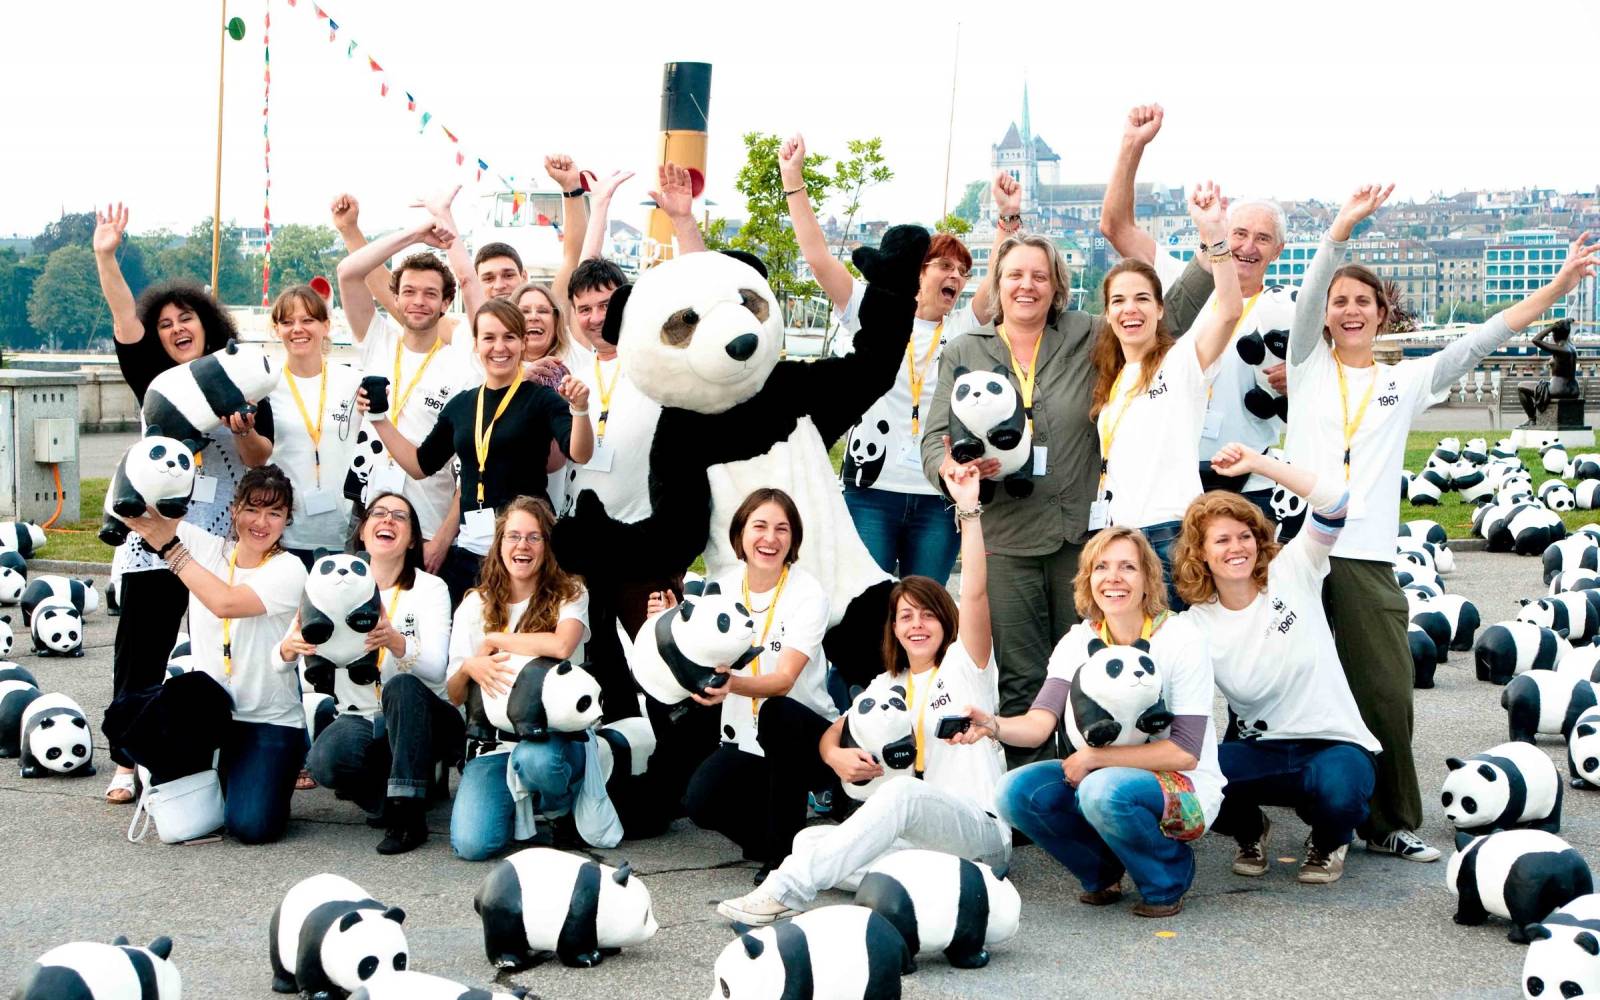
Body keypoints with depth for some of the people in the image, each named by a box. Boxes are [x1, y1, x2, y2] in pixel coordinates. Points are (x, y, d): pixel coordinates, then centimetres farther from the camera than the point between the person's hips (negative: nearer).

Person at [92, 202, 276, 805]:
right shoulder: (155, 381, 9)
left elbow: (265, 461, 7)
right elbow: (125, 322, -6)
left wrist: (245, 431, -14)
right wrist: (105, 257, -18)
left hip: (225, 541, -1)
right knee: (140, 649, 0)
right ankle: (128, 761, 6)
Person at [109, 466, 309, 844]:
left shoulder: (288, 570, -10)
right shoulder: (206, 548, 3)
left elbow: (226, 602, -27)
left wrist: (168, 546, -25)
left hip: (269, 720, -3)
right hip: (206, 705, 3)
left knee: (251, 826, -21)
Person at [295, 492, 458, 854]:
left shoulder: (430, 588, -4)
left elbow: (436, 667, -21)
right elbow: (281, 658, -7)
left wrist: (395, 642, -42)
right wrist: (290, 648, -32)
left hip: (419, 718, -1)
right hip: (361, 719, 1)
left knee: (402, 686, -35)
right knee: (324, 760, -32)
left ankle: (407, 813, -28)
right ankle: (380, 791, 0)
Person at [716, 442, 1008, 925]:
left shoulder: (964, 665, 3)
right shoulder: (886, 685, 20)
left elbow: (975, 594, -13)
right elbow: (832, 732, 17)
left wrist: (969, 509, -22)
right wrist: (836, 756, -8)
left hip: (980, 832, -7)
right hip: (913, 838, 7)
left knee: (902, 792, -37)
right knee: (810, 841, -14)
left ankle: (787, 892, -42)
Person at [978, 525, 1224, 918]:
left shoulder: (1181, 641, -15)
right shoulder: (1078, 642, -2)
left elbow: (1185, 752, -18)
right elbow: (1040, 722, -16)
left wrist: (1093, 757, -22)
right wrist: (993, 725, -38)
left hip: (1185, 788, -5)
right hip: (1101, 776, 5)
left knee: (1105, 790, -36)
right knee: (1016, 791, -18)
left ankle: (1168, 876, -6)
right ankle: (1103, 871, 7)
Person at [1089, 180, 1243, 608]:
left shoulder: (1180, 363, -1)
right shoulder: (1108, 383, 21)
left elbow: (1228, 311, -17)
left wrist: (1212, 232, -26)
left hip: (1169, 536, -6)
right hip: (1114, 537, 6)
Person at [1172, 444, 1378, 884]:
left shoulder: (1292, 573, -5)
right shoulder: (1194, 625, 0)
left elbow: (1335, 498, -18)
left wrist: (1257, 463, -22)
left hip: (1333, 745, -2)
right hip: (1258, 752, 2)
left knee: (1339, 792, -37)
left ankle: (1328, 841, 5)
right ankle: (1250, 832, 8)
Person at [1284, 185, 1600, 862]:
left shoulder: (1407, 381, 16)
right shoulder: (1308, 366, 13)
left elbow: (1480, 340, 11)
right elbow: (1308, 296, -2)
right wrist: (1343, 226, -15)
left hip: (1367, 558, 1)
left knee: (1386, 696, -3)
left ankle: (1389, 823, 9)